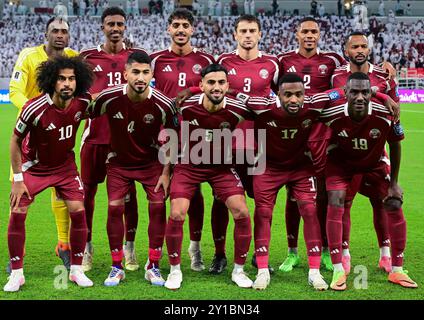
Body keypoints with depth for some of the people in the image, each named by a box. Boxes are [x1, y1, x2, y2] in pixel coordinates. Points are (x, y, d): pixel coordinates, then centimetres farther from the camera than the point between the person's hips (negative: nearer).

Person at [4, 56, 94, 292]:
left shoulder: (82, 103, -17)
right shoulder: (35, 108, -28)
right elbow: (15, 141, -13)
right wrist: (18, 179, -13)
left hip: (65, 165, 3)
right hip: (33, 165, -3)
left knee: (78, 212, -8)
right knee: (18, 214, -11)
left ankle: (76, 270, 9)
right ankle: (17, 274, 4)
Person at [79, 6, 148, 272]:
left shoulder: (136, 56, 8)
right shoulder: (88, 57, 7)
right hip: (96, 133, 0)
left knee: (129, 191, 5)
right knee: (88, 190, 3)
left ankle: (130, 248, 17)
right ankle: (86, 248, 16)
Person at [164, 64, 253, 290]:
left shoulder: (237, 110, -20)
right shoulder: (186, 107, -21)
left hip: (222, 166, 1)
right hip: (189, 165, -1)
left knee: (242, 213, -10)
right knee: (177, 215, -13)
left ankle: (238, 270, 9)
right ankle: (175, 270, 8)